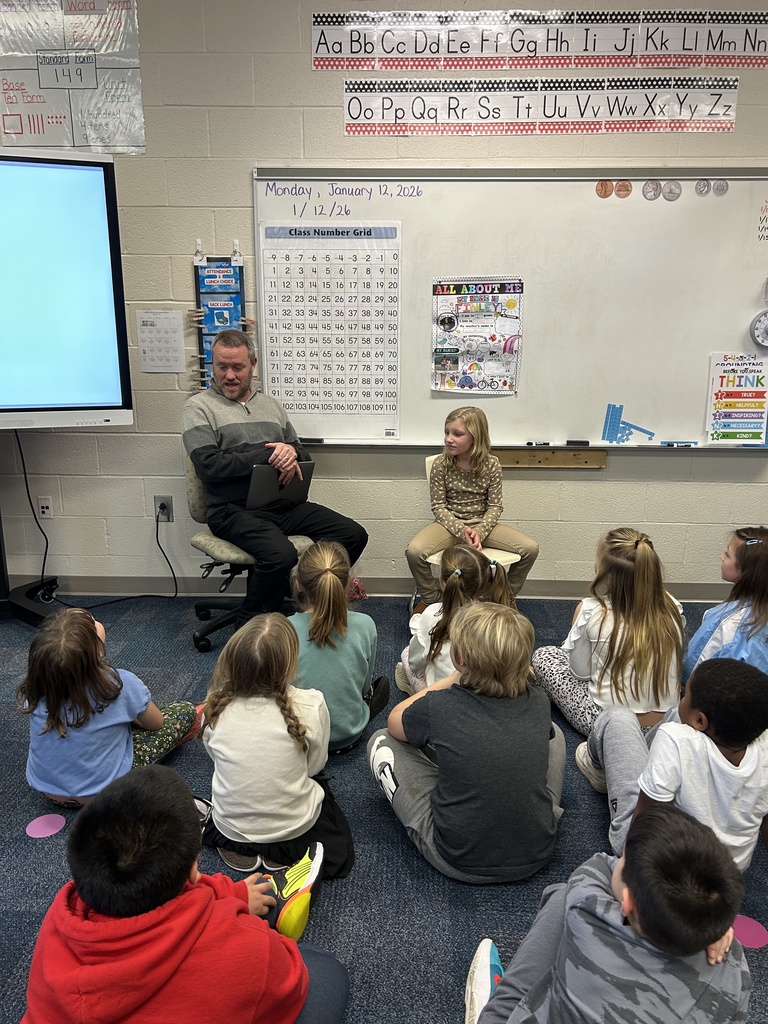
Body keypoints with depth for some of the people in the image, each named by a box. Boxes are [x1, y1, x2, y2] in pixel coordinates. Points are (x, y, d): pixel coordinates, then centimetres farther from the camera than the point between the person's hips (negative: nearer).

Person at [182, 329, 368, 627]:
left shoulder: (270, 404, 21)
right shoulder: (199, 406, 5)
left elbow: (303, 457, 21)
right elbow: (209, 465, -11)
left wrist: (291, 453, -6)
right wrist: (268, 455, -14)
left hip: (284, 504, 6)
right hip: (235, 510, -6)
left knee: (353, 535, -10)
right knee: (281, 555, -34)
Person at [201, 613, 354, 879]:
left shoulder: (215, 706, -18)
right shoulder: (310, 705, -25)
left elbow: (215, 756, 1)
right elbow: (314, 766, -8)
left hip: (229, 828, 2)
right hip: (295, 830, -2)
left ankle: (239, 847, 12)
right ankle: (280, 852, 10)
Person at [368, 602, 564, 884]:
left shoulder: (439, 707, -20)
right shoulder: (538, 703, -10)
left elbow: (394, 720, 4)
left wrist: (450, 680, 6)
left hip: (461, 862, -3)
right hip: (536, 855, 4)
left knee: (382, 742, 9)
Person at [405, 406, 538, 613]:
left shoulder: (491, 464, -9)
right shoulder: (441, 464, -12)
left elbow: (495, 506, -4)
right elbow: (438, 507, -8)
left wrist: (479, 532, -22)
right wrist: (463, 531, -23)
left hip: (482, 523, 2)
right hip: (450, 524, -1)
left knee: (531, 548, -16)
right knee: (414, 551, -30)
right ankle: (430, 598, 1)